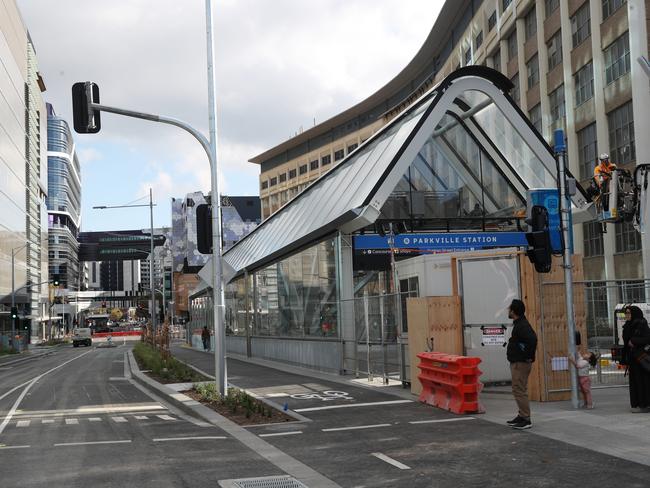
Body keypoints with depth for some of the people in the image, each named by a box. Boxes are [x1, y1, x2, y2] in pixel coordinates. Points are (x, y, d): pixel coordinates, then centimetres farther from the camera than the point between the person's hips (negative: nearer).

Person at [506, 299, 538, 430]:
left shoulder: (521, 326, -19)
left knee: (519, 391, -9)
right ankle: (522, 416, 24)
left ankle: (526, 420, -6)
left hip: (521, 363, -11)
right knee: (519, 390, 16)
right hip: (517, 362, 11)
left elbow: (532, 339, -34)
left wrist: (530, 356, -24)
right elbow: (531, 338, 24)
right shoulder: (519, 324, 14)